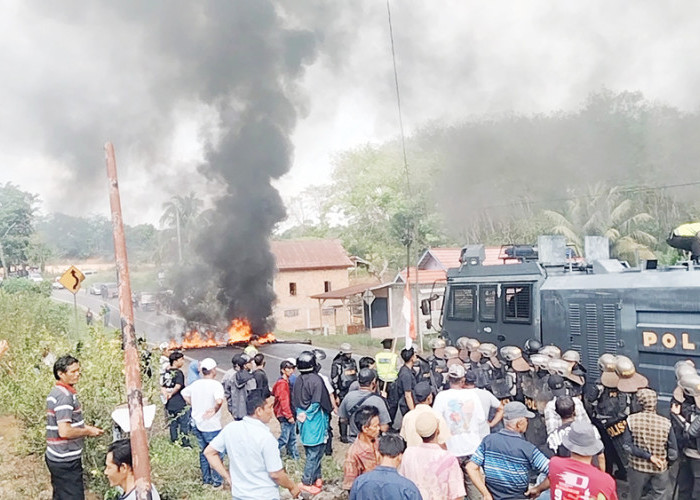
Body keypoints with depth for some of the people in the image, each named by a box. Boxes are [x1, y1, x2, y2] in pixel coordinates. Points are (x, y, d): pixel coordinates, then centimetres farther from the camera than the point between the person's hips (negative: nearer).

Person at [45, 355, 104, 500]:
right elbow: (64, 432, -26)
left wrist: (84, 427, 12)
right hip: (66, 460, -10)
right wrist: (88, 431, -12)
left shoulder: (55, 392, 11)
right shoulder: (65, 395, -19)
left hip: (56, 457, 10)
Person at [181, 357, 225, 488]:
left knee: (203, 451, 20)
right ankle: (217, 481, 15)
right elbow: (219, 400, -37)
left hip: (197, 423, 7)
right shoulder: (215, 384, -20)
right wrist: (214, 410, -20)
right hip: (211, 426, -7)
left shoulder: (196, 384, 2)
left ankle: (206, 478, 31)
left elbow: (184, 393, 18)